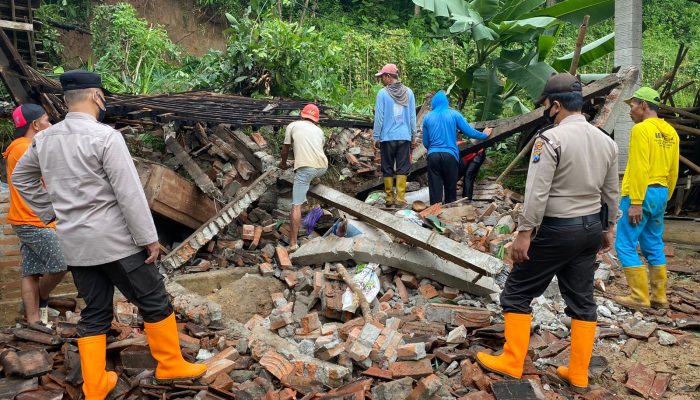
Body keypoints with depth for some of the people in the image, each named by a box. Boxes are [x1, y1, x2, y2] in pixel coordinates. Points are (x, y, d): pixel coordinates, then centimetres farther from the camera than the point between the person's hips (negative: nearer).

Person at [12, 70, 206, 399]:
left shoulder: (44, 138, 7)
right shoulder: (105, 136, -16)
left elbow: (21, 177, 22)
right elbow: (130, 193, -18)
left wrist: (50, 212, 21)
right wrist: (149, 237, -12)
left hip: (74, 243, 7)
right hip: (115, 240, -7)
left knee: (94, 313, 15)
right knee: (154, 302, 8)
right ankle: (170, 366, 19)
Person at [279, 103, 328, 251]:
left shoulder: (293, 125, 17)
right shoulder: (319, 131, 27)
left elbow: (285, 149, 23)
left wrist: (283, 162, 43)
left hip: (305, 167, -4)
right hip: (322, 167, 4)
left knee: (296, 205, -4)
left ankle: (293, 242, -7)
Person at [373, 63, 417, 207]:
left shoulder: (383, 93, -7)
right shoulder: (408, 92, 3)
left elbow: (379, 117, -6)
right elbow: (412, 116, 7)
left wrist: (376, 137, 2)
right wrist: (414, 136, 14)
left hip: (387, 137, -2)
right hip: (404, 137, 2)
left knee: (388, 168, 8)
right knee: (402, 168, 4)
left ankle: (389, 197, 13)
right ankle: (400, 198, 0)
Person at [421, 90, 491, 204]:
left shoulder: (427, 117, 8)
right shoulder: (454, 114, 3)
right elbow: (469, 131, 4)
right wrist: (484, 135, 21)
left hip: (433, 156, 1)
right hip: (450, 155, -1)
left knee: (435, 190, 2)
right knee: (450, 188, 12)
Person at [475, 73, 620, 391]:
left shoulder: (551, 138, -17)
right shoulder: (606, 141, 6)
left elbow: (537, 193, -21)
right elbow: (612, 193, 12)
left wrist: (524, 233, -17)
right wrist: (607, 229, 22)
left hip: (555, 229, -7)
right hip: (590, 228, 8)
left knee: (517, 293, 6)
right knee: (582, 300, 14)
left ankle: (511, 363, 13)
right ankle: (578, 373, 22)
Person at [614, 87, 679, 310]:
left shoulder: (642, 129, -12)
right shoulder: (670, 132, 13)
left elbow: (639, 168, -19)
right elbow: (673, 171, 15)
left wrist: (635, 203, -20)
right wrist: (665, 198, 21)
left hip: (641, 193, -9)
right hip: (661, 193, 9)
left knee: (625, 245, -3)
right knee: (654, 247, 15)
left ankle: (640, 298, -2)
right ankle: (659, 297, 20)